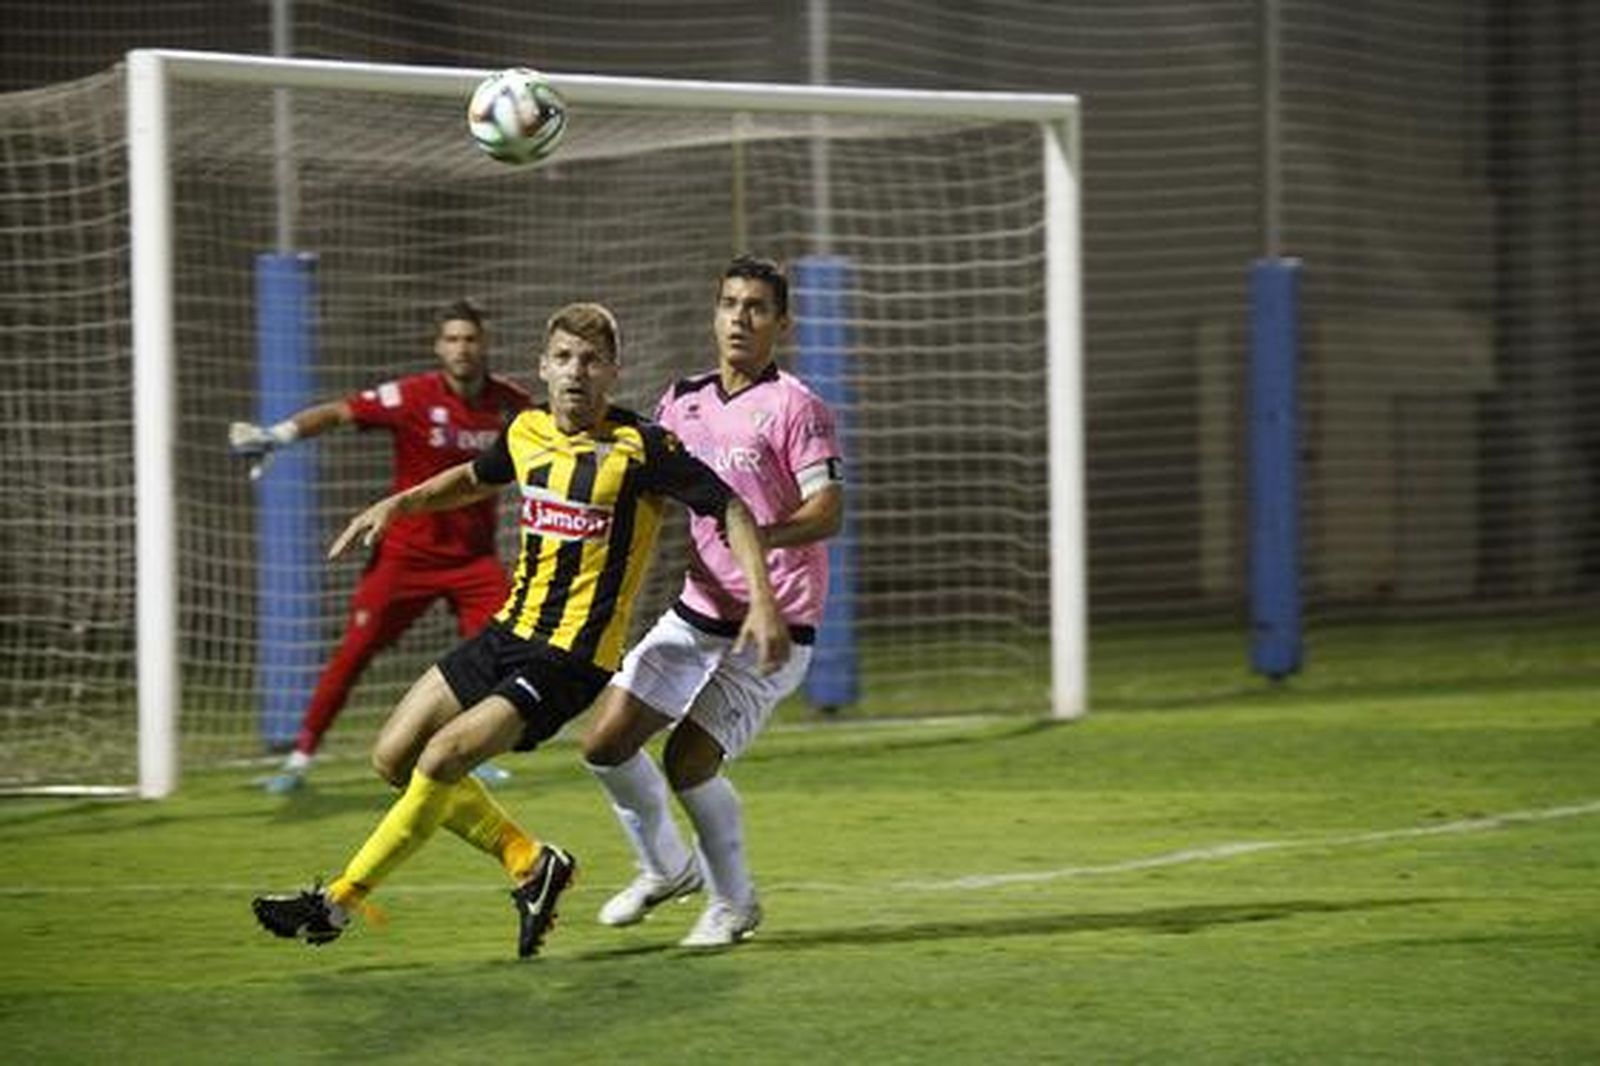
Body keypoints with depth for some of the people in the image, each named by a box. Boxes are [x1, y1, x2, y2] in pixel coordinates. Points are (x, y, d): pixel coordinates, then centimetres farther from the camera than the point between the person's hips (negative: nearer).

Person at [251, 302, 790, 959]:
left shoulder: (637, 447, -14)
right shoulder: (528, 433, 5)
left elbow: (730, 510, -11)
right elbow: (475, 479, 28)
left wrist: (763, 602, -22)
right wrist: (396, 505, 15)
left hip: (572, 658, -8)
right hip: (510, 632, 8)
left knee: (441, 759, -19)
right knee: (394, 757, 6)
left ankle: (339, 903, -6)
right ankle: (532, 864, 18)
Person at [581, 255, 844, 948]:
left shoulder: (792, 406, -11)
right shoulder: (683, 402, 9)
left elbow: (827, 511, -20)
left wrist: (753, 539, -35)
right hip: (699, 612, 7)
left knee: (688, 761, -14)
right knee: (606, 743, 4)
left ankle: (735, 903, 9)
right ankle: (667, 868, 29)